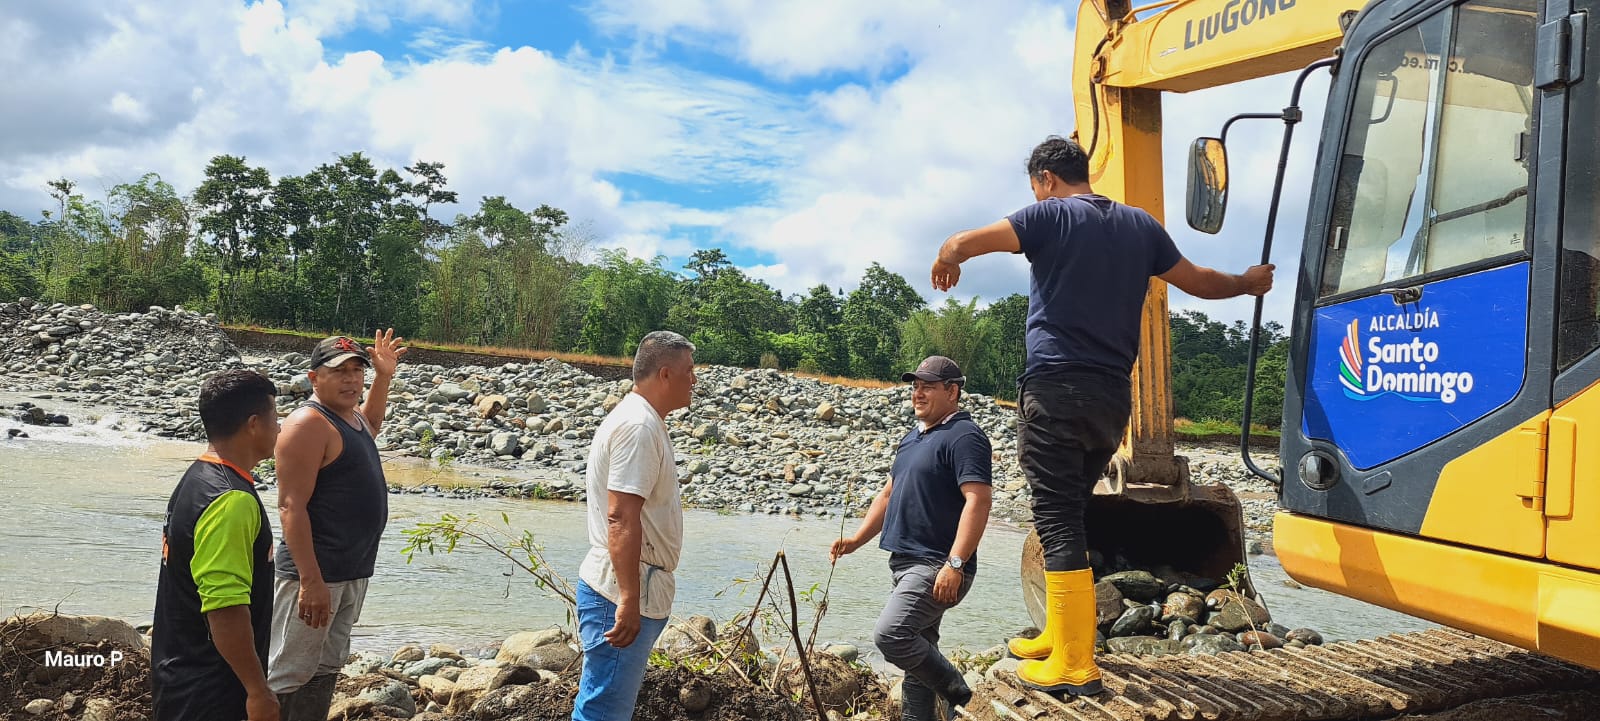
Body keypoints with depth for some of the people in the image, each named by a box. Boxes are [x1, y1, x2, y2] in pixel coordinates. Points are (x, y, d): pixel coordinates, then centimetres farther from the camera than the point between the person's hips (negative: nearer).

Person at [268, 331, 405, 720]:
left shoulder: (351, 416, 13)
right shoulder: (309, 424, -14)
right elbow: (291, 506, -21)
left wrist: (383, 376, 29)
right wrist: (311, 580, -26)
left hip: (353, 572, 9)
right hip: (317, 573, -9)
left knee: (326, 670, 17)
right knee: (288, 676, -5)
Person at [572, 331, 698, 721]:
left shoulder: (641, 420, 15)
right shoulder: (639, 426, -17)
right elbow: (621, 518, -25)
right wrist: (629, 601, -28)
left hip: (633, 591, 10)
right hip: (623, 595, -10)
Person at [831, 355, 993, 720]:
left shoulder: (964, 436, -11)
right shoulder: (912, 438, 18)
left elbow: (978, 501, -21)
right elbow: (889, 494, 23)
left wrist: (955, 564, -27)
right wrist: (857, 539, 13)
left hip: (938, 566, -9)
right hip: (907, 563, 9)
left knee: (890, 635, -20)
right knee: (916, 647, 11)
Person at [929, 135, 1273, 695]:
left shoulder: (1050, 216, -2)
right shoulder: (1139, 225, 15)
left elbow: (959, 244, -10)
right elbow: (1198, 281, 25)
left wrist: (946, 264, 14)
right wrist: (1247, 283, 45)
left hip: (1055, 390, -7)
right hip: (1112, 397, 7)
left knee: (1058, 523, -5)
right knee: (1068, 518, 18)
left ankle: (1074, 667, -5)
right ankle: (1058, 638, 26)